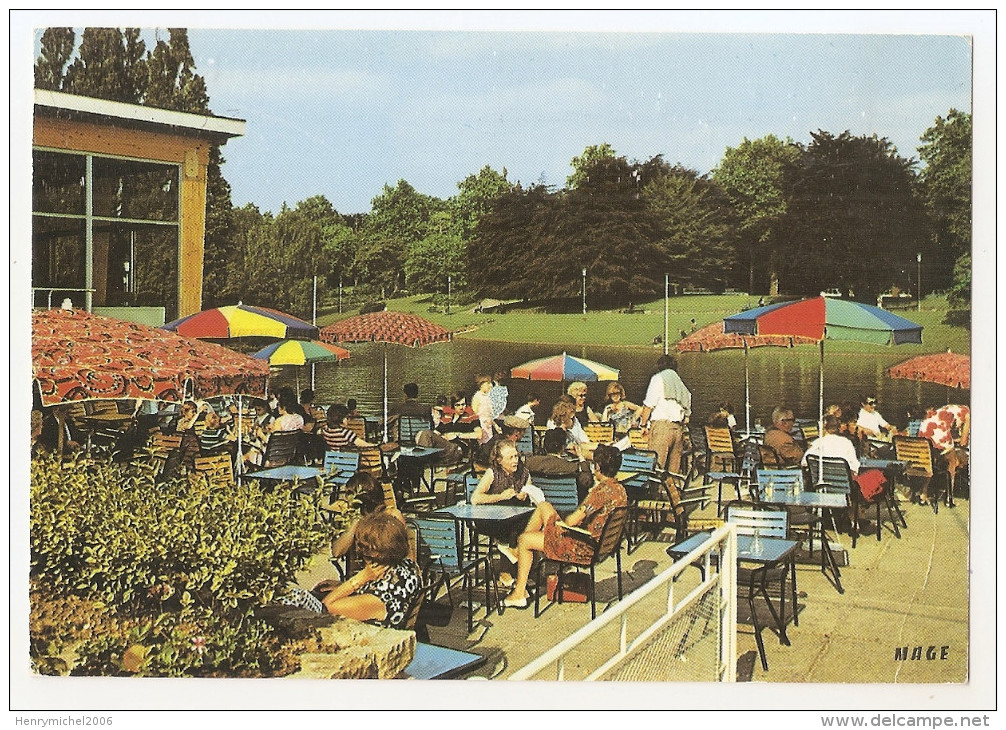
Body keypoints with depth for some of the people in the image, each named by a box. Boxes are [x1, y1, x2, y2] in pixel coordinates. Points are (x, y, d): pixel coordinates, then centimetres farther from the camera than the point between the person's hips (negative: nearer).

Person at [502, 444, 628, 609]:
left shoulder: (602, 490, -26)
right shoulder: (620, 489, 2)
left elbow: (572, 521, -25)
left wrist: (561, 522, -5)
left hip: (584, 549, -10)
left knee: (524, 540, 4)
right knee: (543, 506, 17)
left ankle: (519, 594, 15)